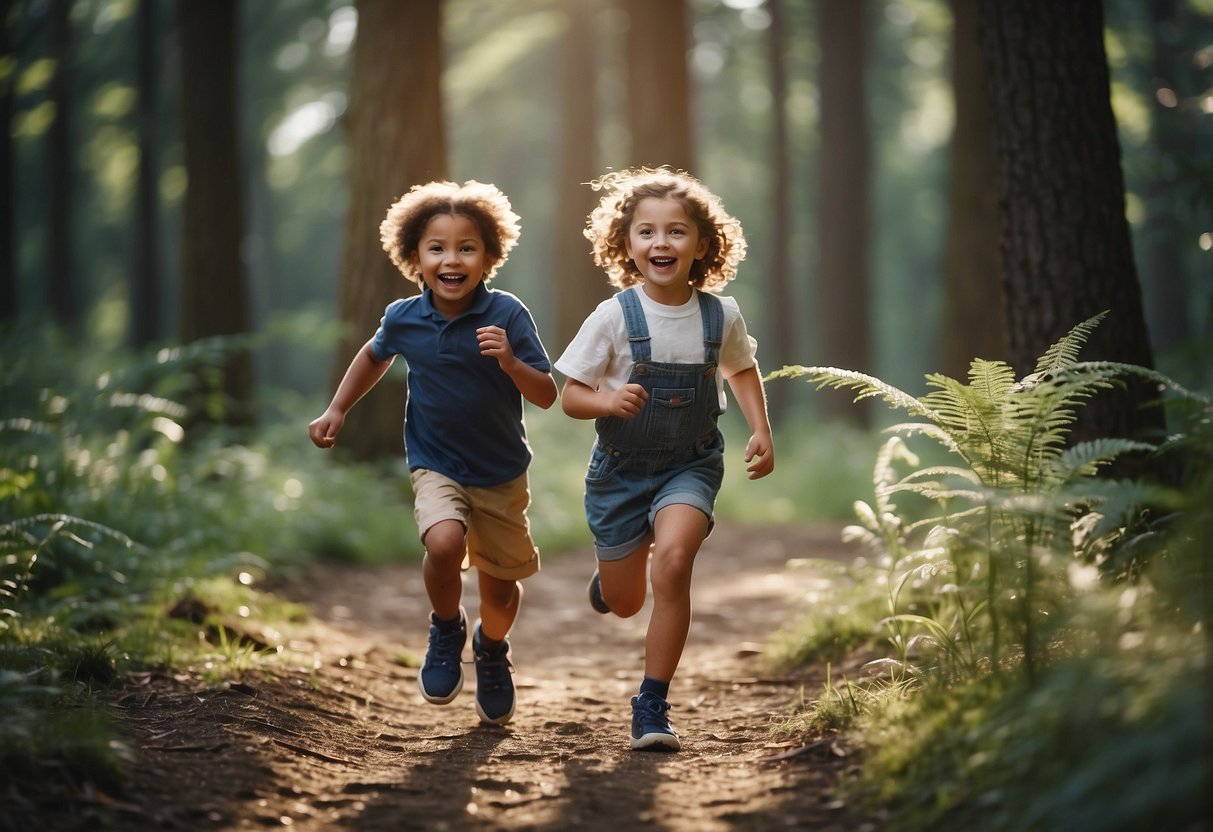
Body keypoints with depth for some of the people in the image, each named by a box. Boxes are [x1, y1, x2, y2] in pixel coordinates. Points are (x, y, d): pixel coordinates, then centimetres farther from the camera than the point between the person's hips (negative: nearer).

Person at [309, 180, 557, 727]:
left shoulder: (507, 315, -16)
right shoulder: (403, 319, -9)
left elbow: (546, 396, -15)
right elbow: (374, 356, 15)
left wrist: (509, 361, -32)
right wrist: (337, 410, 10)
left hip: (502, 474, 0)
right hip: (435, 467, 0)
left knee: (500, 588, 10)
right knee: (445, 543, -29)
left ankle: (492, 650, 46)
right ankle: (445, 630, 3)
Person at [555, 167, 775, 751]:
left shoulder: (721, 315, -7)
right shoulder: (615, 317, -15)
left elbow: (741, 370, 15)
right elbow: (569, 395, -10)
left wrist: (760, 430, 1)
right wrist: (608, 401, -31)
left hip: (690, 465, 0)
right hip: (622, 467, 0)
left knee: (672, 562, -26)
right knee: (623, 603, 10)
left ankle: (652, 704, -14)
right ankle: (612, 571, 52)